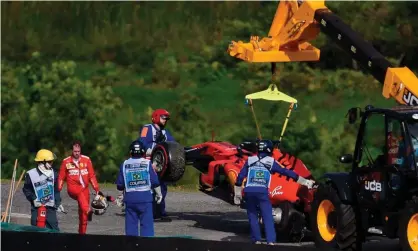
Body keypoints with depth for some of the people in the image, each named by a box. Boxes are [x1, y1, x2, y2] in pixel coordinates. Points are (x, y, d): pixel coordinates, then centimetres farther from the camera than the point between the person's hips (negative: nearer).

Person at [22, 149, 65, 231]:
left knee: (54, 230, -1)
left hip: (50, 208, 3)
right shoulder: (31, 174, -8)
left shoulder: (53, 173, 4)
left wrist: (58, 203, 6)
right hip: (37, 208, -3)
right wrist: (33, 199, -11)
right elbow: (26, 189, 1)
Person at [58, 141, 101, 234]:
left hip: (85, 189, 3)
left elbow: (92, 176, 9)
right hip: (73, 188, -3)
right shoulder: (66, 162, 5)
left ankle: (82, 233, 9)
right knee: (80, 193, -39)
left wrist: (97, 189, 3)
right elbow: (61, 177, 9)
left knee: (83, 216, 0)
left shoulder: (86, 160, 7)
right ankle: (88, 211, -60)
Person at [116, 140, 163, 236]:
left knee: (131, 225, 7)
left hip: (130, 198, 2)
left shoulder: (124, 164, 3)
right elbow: (155, 182, -3)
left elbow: (120, 186, 6)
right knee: (147, 224, -1)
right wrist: (159, 194, 10)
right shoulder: (147, 163, -3)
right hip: (145, 197, -2)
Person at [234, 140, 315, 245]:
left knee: (252, 215, 15)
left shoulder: (250, 160, 13)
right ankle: (271, 240, -13)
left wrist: (237, 191, 19)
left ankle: (257, 239, 11)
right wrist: (305, 181, 12)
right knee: (268, 217, 0)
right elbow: (287, 172, 8)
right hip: (262, 192, -2)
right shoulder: (271, 162, 7)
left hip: (249, 191, 2)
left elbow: (240, 176, 10)